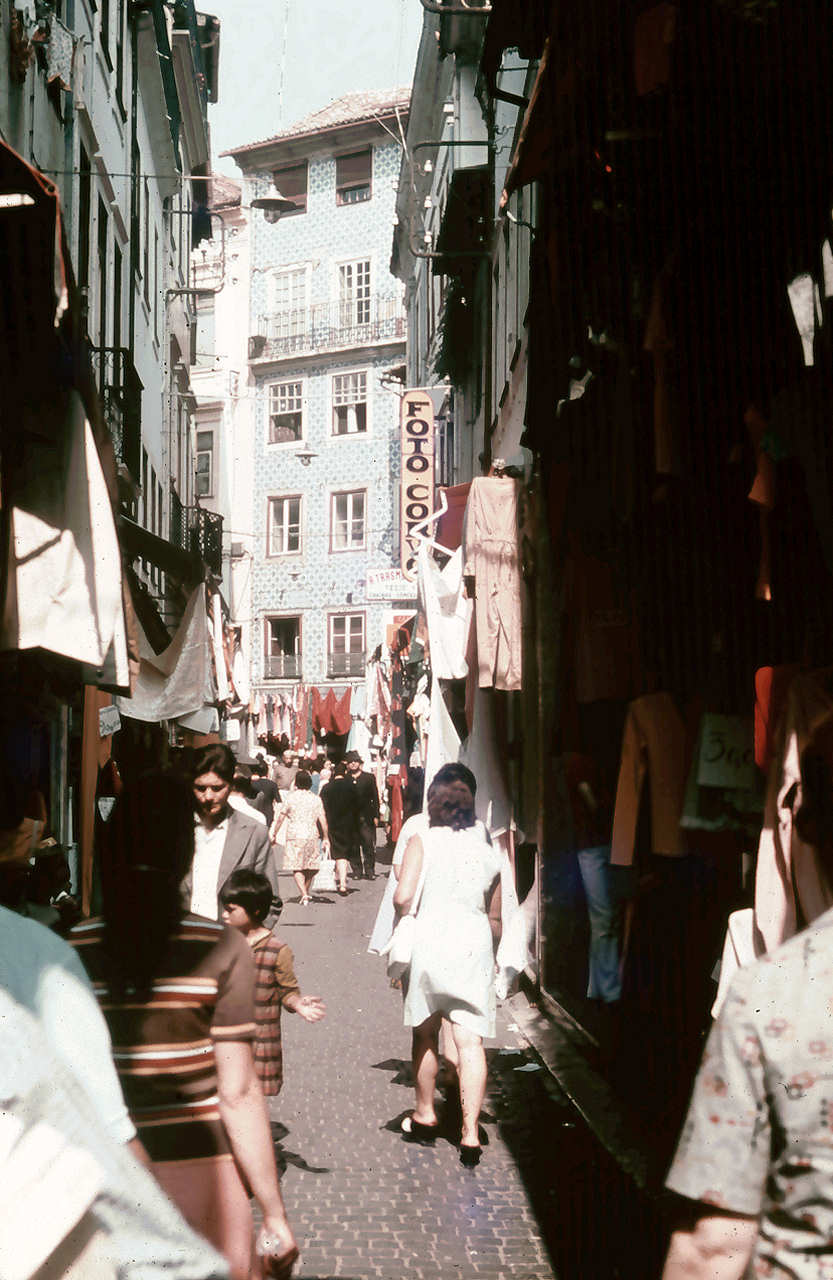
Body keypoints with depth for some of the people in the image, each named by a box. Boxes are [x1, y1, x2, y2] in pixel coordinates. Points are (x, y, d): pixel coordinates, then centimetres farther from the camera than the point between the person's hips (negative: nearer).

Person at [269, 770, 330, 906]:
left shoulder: (290, 797, -2)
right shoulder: (316, 799, 3)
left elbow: (280, 817, -2)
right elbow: (323, 819, 0)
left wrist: (273, 834, 6)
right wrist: (326, 838, 7)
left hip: (294, 835, -2)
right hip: (312, 836, 2)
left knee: (297, 868, 0)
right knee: (311, 866, 16)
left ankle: (304, 895, -15)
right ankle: (306, 893, 24)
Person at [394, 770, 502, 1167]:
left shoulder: (422, 841, -1)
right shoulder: (488, 852, 10)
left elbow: (402, 897, -13)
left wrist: (407, 920, 8)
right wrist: (489, 956, 32)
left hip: (428, 940, -2)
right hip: (475, 943, 2)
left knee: (425, 1033, 16)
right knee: (470, 1040, -2)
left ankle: (425, 1115, 30)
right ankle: (470, 1131, -9)